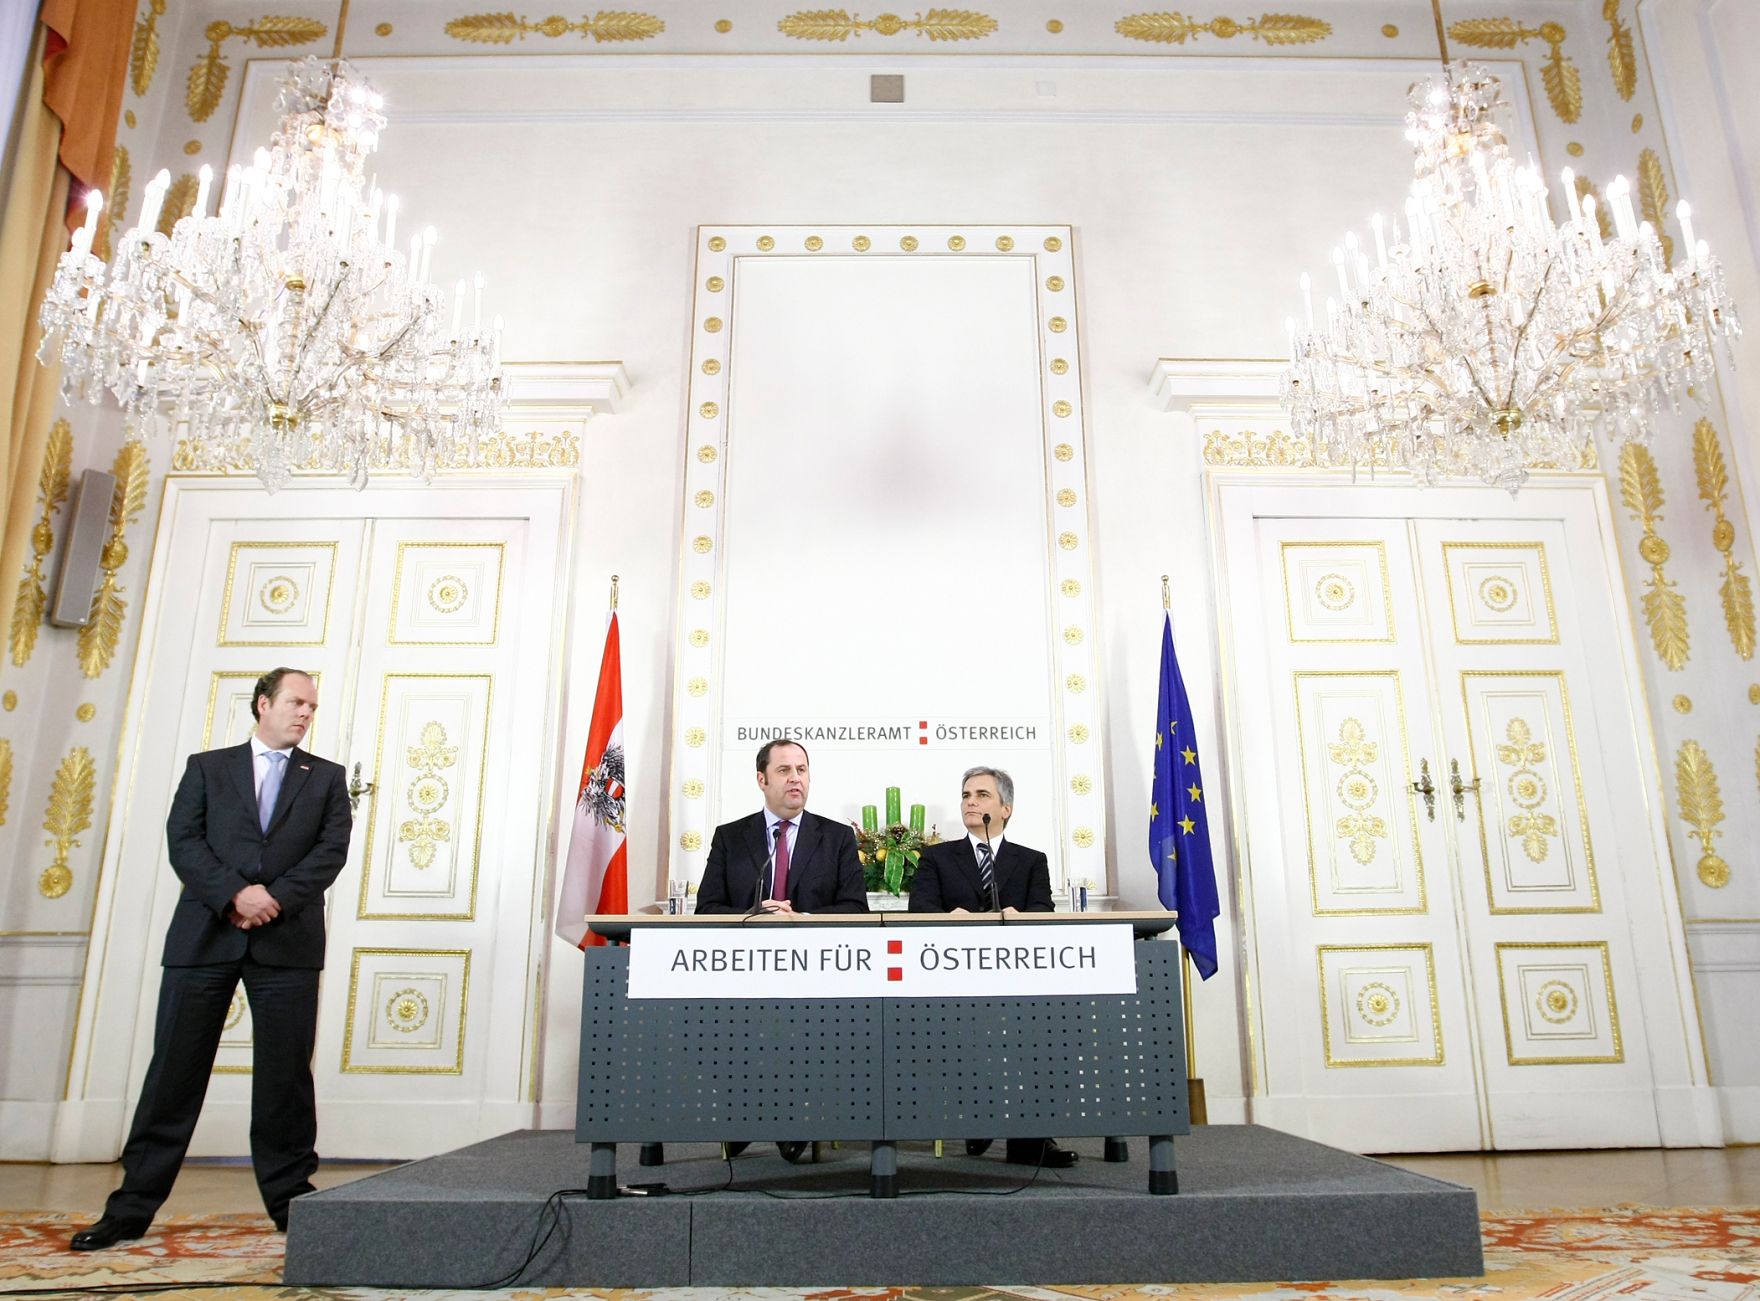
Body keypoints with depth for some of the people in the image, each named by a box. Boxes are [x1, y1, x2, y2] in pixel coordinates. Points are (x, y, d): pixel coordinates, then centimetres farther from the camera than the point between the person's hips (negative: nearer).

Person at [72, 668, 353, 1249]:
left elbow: (332, 849, 2)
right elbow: (182, 842, 1)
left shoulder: (326, 778, 13)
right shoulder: (207, 767, 13)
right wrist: (235, 894, -14)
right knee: (174, 1070, 4)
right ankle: (133, 1207, 16)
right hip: (204, 936, 0)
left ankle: (290, 1200, 13)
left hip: (287, 942, 0)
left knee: (285, 1076, 3)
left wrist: (275, 898, -12)